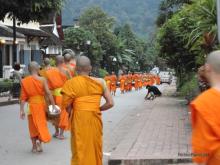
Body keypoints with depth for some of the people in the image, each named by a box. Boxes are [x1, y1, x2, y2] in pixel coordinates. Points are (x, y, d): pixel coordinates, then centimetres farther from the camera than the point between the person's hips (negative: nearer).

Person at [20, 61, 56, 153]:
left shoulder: (24, 81, -3)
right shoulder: (42, 79, -9)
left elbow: (23, 97, -3)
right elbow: (48, 93, -12)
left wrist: (21, 110, 0)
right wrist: (53, 105, -8)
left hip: (31, 105, 2)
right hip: (41, 103, -2)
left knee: (33, 126, 14)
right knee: (41, 124, 12)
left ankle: (34, 146, 20)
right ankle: (39, 141, -9)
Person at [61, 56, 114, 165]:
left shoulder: (71, 84, -8)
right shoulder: (100, 82, -2)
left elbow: (67, 106, -11)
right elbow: (110, 103, -4)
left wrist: (73, 113, 8)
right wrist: (97, 109, 9)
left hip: (79, 120, -2)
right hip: (95, 120, 2)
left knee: (80, 151, 10)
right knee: (95, 149, 18)